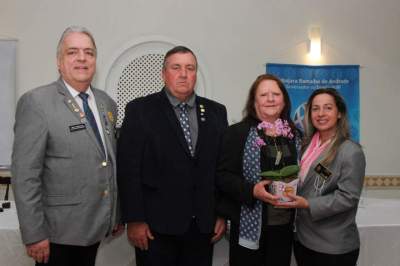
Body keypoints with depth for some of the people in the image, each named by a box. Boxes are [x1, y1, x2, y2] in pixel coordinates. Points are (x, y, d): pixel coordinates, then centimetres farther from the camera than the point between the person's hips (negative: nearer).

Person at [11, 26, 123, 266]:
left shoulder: (107, 103, 7)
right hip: (58, 231, -5)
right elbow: (25, 174, -14)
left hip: (95, 226, 6)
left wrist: (118, 214, 13)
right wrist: (34, 235, -15)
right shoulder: (36, 102, -12)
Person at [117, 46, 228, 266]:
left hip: (203, 224, 3)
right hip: (157, 224, -3)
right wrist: (134, 220, -9)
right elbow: (129, 169, -7)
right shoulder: (140, 110, -3)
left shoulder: (216, 112, 7)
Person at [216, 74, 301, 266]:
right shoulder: (237, 132, -6)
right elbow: (222, 175, -8)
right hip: (249, 225, -3)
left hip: (284, 226, 4)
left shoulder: (295, 135, 7)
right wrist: (252, 190, -21)